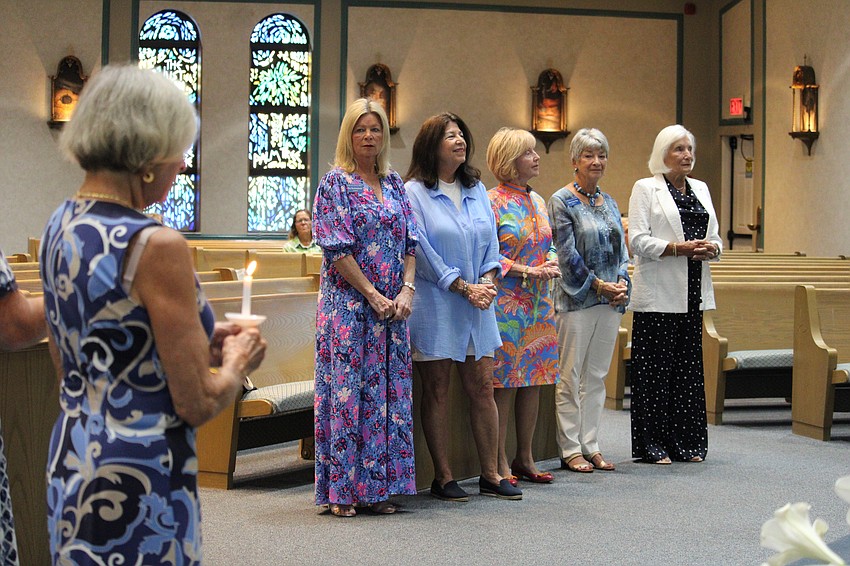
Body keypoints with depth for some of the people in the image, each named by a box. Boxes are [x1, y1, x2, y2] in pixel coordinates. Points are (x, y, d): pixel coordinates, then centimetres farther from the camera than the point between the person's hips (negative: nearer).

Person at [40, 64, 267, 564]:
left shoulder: (60, 227, 5)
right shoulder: (156, 246, -20)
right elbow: (199, 404, -17)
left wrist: (198, 344, 17)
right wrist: (237, 361, 4)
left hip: (70, 462, 9)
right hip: (138, 484, -8)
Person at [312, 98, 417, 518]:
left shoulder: (394, 184, 13)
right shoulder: (336, 183, -4)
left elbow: (410, 243, 11)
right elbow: (337, 249, -11)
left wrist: (407, 290, -5)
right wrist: (373, 295, -14)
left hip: (392, 306, 6)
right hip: (349, 303, -6)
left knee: (388, 390, 5)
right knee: (347, 388, -5)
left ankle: (378, 487, 12)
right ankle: (341, 491, 1)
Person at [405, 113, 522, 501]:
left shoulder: (477, 190, 14)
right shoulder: (413, 192, -5)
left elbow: (491, 241, 13)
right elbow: (422, 251, -10)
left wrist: (487, 280, -5)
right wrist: (463, 287, -13)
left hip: (477, 304, 5)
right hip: (435, 305, -5)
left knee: (483, 387, 5)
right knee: (436, 391, 1)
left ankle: (491, 475, 12)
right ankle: (442, 477, 8)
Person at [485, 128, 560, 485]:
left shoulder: (538, 202, 15)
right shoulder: (493, 202, -7)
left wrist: (552, 263, -2)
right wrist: (527, 270, -17)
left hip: (538, 304, 7)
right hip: (506, 304, -7)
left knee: (533, 380, 9)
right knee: (504, 382, -5)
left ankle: (524, 458, 17)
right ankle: (500, 463, 1)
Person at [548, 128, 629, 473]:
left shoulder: (609, 202, 15)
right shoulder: (562, 201, -5)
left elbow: (621, 249, 14)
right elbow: (567, 254, -11)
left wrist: (621, 282, -3)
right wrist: (599, 285, -15)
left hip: (610, 302, 7)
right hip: (576, 300, -6)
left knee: (597, 376, 10)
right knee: (571, 377, -2)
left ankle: (590, 446, 16)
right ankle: (570, 450, 4)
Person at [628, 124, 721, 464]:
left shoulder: (701, 189, 17)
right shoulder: (646, 188, -1)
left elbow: (715, 237, 17)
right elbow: (638, 240, -9)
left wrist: (710, 248, -6)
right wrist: (679, 248, -19)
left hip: (693, 295, 6)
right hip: (659, 293, -6)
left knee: (689, 365, 7)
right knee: (655, 366, -4)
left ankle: (687, 442, 13)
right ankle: (652, 444, 1)